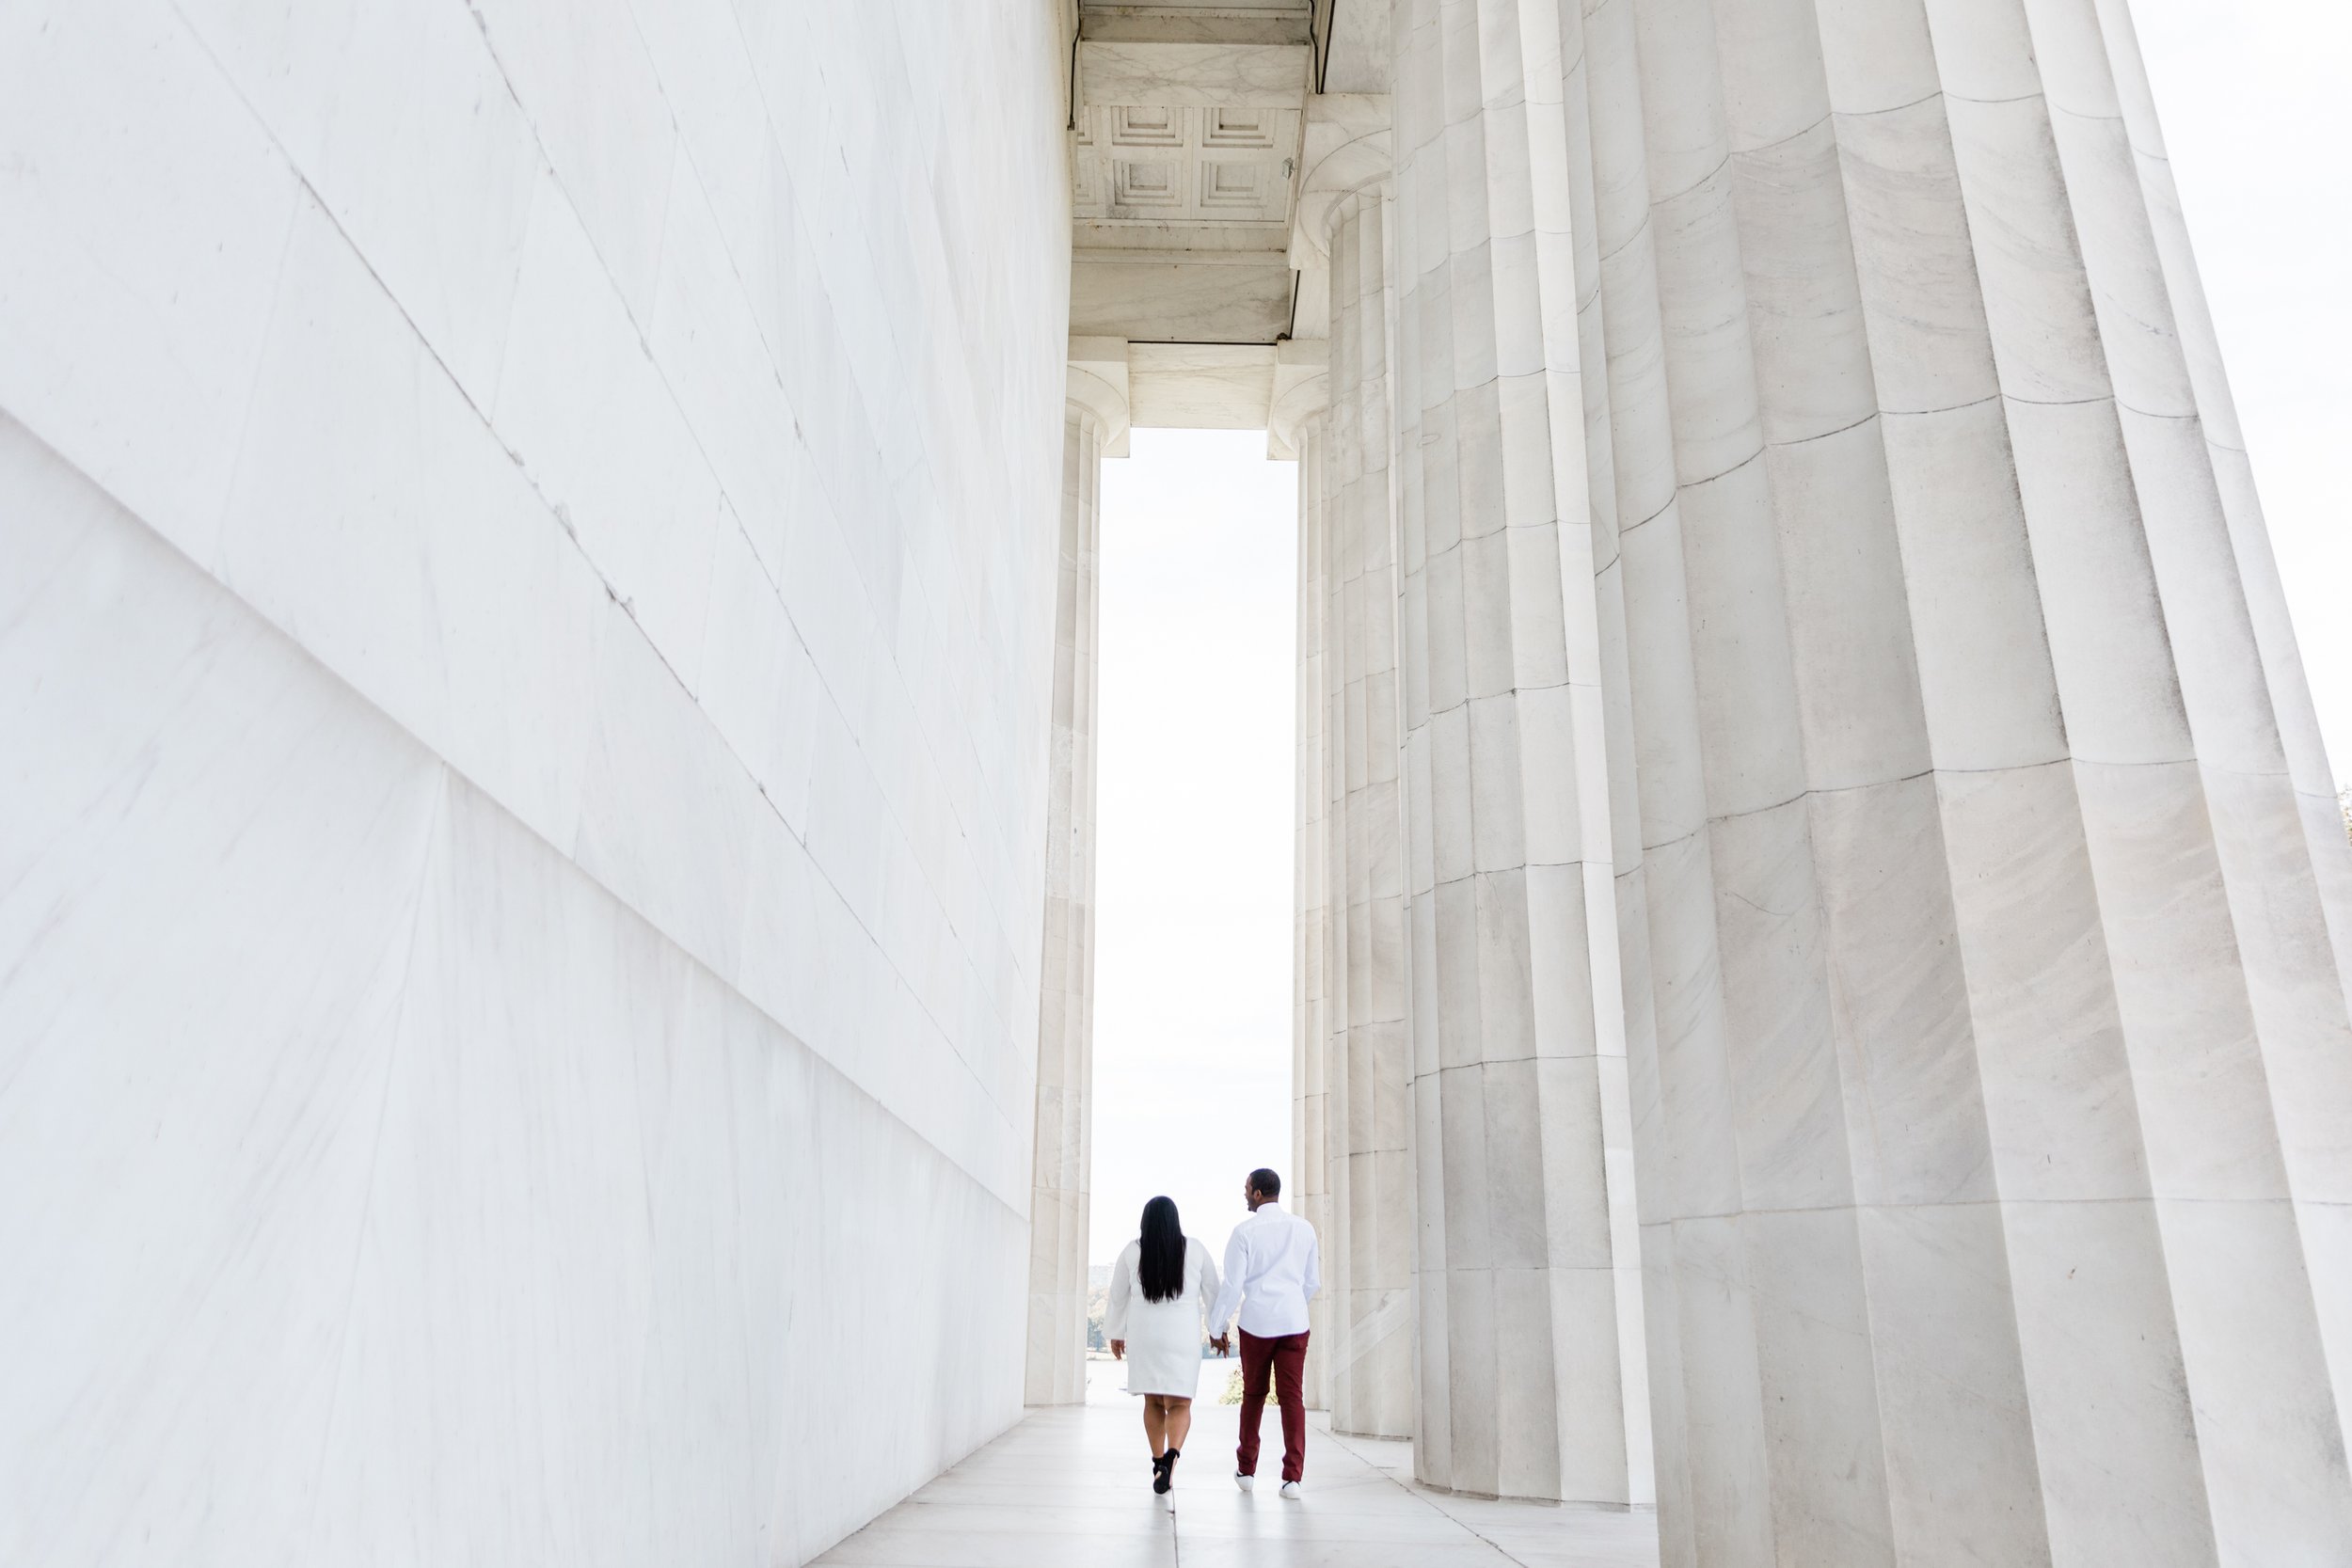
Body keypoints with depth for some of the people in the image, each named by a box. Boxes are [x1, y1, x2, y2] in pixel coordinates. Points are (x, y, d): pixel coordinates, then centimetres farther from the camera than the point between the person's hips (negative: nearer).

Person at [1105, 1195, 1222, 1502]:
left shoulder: (1132, 1251, -2)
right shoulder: (1195, 1249, -3)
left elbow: (1118, 1296, 7)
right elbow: (1212, 1291, 4)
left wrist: (1115, 1333, 20)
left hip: (1143, 1336, 1)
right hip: (1182, 1337, -1)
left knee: (1153, 1401, 17)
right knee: (1179, 1405, 0)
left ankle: (1159, 1464, 18)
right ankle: (1172, 1455, -26)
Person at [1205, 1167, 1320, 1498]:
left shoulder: (1245, 1231, -6)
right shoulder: (1304, 1229, 5)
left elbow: (1232, 1285, -7)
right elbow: (1313, 1282, 12)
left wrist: (1217, 1328, 3)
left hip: (1256, 1322, -2)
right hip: (1295, 1322, 2)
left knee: (1253, 1395, 14)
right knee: (1292, 1397, 3)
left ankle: (1246, 1470, 23)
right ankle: (1292, 1476, -4)